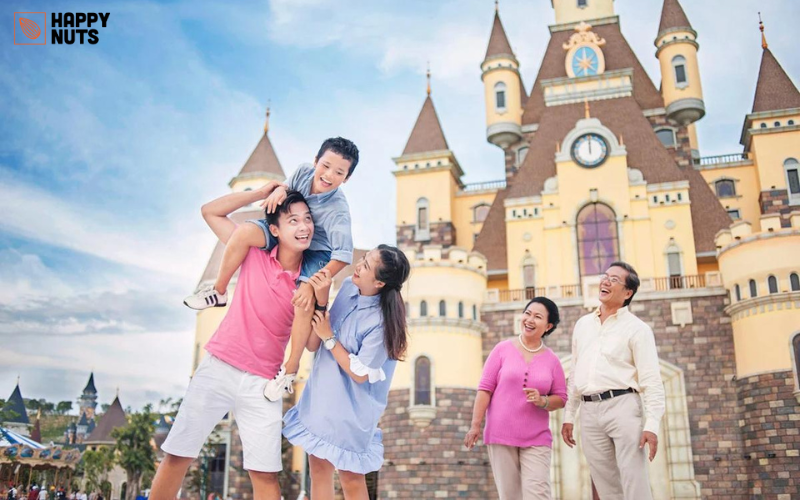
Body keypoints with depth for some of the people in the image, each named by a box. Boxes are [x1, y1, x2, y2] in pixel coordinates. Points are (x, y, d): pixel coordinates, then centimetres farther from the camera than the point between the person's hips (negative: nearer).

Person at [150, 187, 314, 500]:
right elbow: (210, 211, 5)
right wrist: (262, 193, -3)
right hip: (218, 368, 0)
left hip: (262, 383, 0)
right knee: (177, 456, 6)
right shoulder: (254, 255, 1)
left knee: (265, 474, -1)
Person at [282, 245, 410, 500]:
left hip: (349, 408, -7)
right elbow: (313, 345, -2)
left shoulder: (381, 321, -25)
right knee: (318, 468, 15)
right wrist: (321, 300, -16)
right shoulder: (348, 287, -5)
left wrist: (328, 337, -16)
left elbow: (359, 373, -19)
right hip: (322, 396, 7)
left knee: (350, 477, 8)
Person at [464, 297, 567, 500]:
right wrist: (475, 425, -6)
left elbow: (561, 398, 9)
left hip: (536, 439, 1)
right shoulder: (503, 349, 0)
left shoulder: (552, 360, 4)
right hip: (500, 435, -1)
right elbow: (485, 388, -1)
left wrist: (542, 401, -13)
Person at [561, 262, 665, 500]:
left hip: (622, 406, -5)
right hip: (589, 411, 5)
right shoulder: (582, 324, 16)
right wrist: (569, 416, 15)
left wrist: (652, 424, -16)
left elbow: (651, 380, -6)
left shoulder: (637, 328, -1)